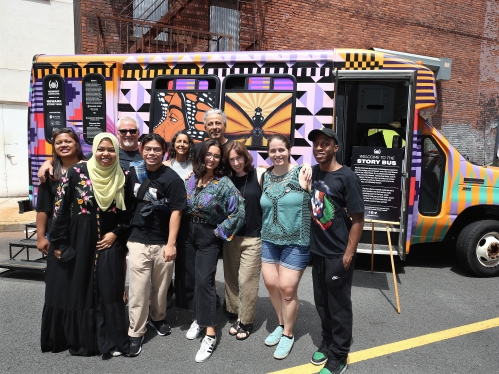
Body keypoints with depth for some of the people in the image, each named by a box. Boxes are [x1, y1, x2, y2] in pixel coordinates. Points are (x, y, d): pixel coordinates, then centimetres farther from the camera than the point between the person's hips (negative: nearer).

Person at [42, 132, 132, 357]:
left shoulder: (123, 178, 0)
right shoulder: (76, 173, -8)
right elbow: (60, 209, -6)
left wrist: (116, 233, -5)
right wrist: (58, 242, -5)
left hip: (108, 242, 1)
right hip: (76, 241, -1)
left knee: (109, 291, 3)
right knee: (75, 289, 9)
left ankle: (110, 341, 16)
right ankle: (77, 338, 29)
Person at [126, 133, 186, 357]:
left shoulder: (172, 179, -10)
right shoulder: (134, 172, 3)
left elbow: (176, 212, -12)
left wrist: (171, 244, -15)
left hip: (163, 242, -2)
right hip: (138, 241, 2)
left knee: (161, 286, 13)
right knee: (138, 288, 3)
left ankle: (158, 318, 38)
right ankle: (136, 333, 16)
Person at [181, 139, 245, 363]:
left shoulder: (224, 183, -13)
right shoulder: (191, 179, 2)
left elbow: (238, 212, -16)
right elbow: (181, 205, 15)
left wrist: (220, 231, -12)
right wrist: (184, 227, 8)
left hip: (209, 237, -5)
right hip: (189, 234, 5)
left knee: (203, 281, -9)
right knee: (187, 279, 9)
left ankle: (210, 334, 1)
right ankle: (198, 318, 32)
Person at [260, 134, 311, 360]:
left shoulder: (301, 173, -11)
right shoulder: (265, 176, 5)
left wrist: (306, 188, -21)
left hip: (296, 242, -5)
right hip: (269, 240, 5)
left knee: (287, 288, 0)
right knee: (271, 284, 11)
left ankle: (288, 334, 23)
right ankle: (281, 325, 35)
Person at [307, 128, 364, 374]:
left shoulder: (347, 177, -15)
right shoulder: (314, 173, 4)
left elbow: (358, 219, -15)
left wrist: (348, 254, -16)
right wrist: (310, 244, 9)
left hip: (338, 254, -6)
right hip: (317, 251, 6)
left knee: (339, 306, 8)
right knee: (322, 303, 19)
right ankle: (327, 343, 39)